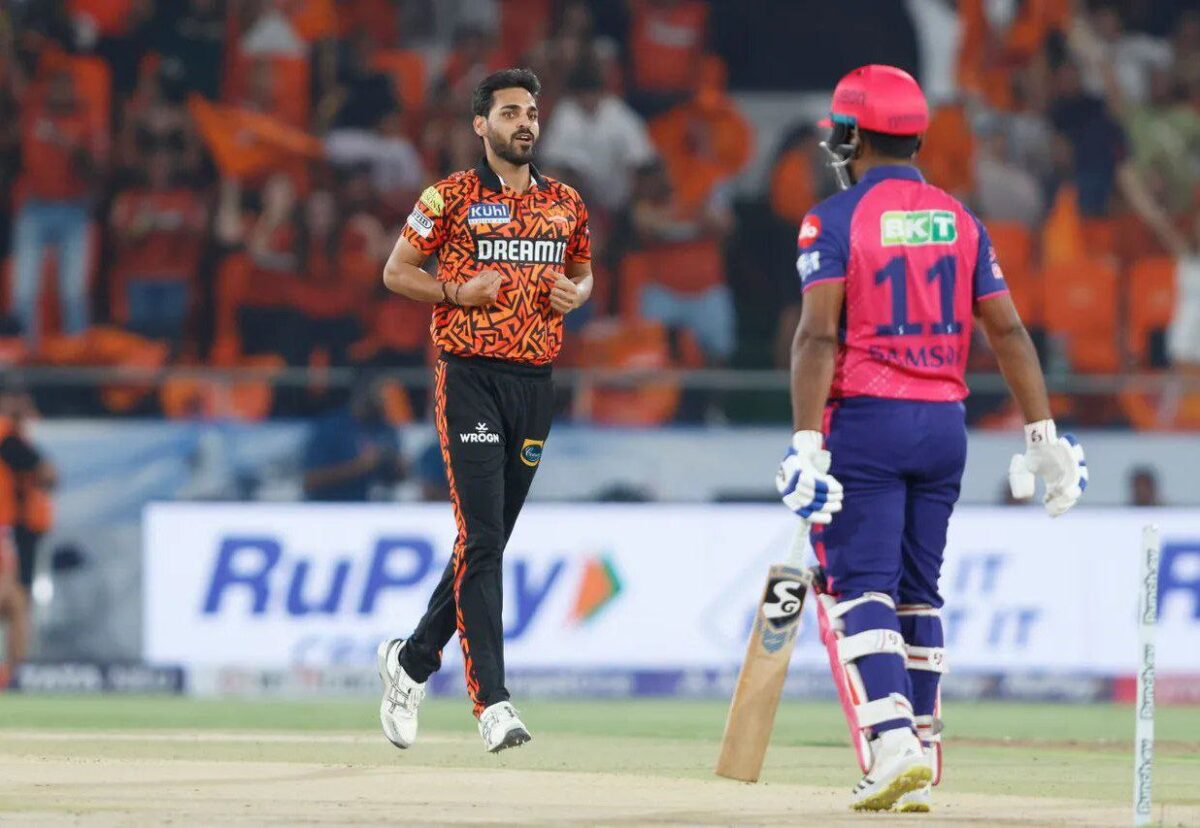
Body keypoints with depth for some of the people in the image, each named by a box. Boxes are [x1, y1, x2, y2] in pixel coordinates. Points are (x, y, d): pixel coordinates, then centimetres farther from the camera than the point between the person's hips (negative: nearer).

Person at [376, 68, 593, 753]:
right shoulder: (451, 199, -2)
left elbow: (583, 272, 25)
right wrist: (457, 291, -13)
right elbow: (397, 271, 3)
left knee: (491, 541, 10)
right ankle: (492, 702, -17)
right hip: (471, 380, -5)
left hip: (535, 381, 5)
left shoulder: (566, 203, 12)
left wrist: (575, 294, 2)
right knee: (481, 539, -13)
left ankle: (413, 660, 30)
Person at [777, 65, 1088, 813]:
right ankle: (919, 773, 12)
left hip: (865, 420, -5)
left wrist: (806, 444, -20)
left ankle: (893, 743, -23)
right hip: (944, 427, 5)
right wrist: (1043, 435, 6)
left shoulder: (835, 220, -6)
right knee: (917, 593, 12)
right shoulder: (959, 220, 10)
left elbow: (820, 335, -16)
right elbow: (1008, 331, 5)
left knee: (857, 589, -5)